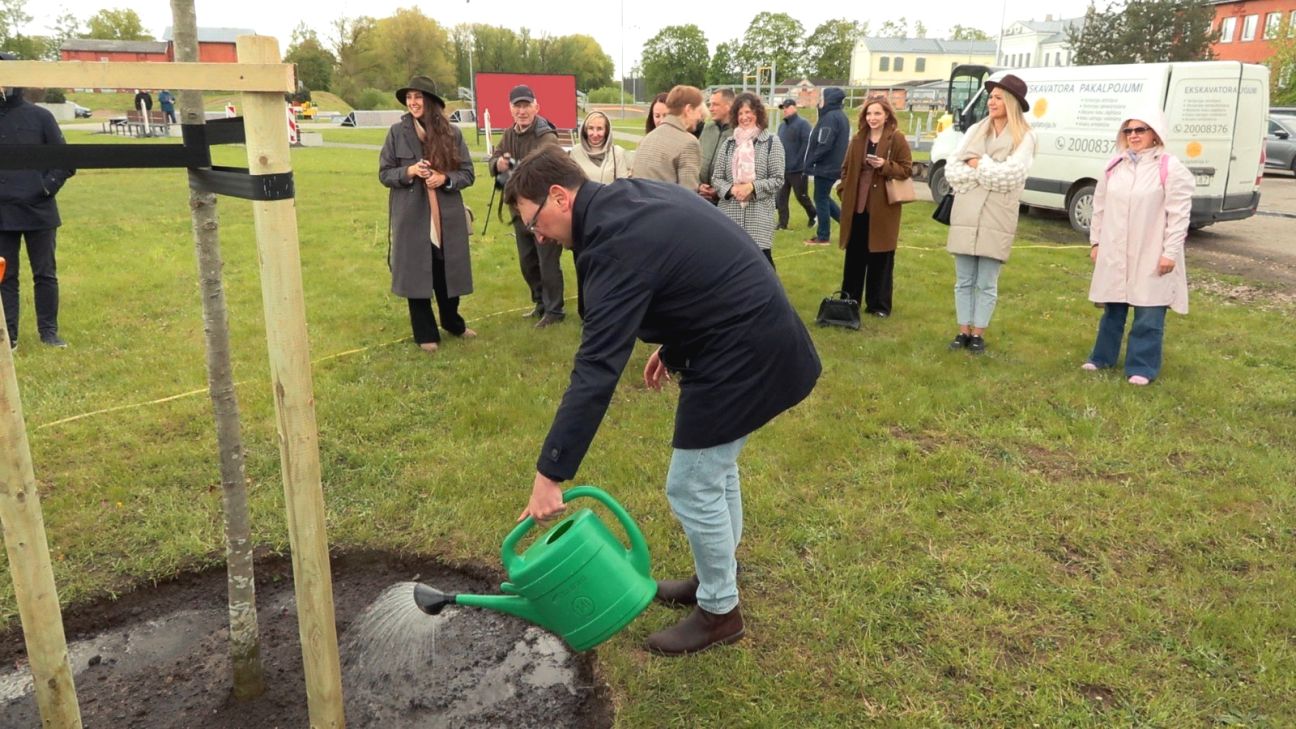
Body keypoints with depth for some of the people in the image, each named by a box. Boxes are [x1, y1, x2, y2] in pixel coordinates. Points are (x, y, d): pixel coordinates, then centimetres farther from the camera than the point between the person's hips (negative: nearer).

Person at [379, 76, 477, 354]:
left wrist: (445, 179, -17)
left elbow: (468, 173, 2)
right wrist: (408, 171, -18)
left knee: (448, 273, 13)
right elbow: (384, 173, 1)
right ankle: (425, 333, 20)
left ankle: (453, 323, 34)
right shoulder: (397, 132, -2)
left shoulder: (452, 133, 0)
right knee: (417, 275, 6)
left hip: (447, 217, 1)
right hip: (413, 218, -1)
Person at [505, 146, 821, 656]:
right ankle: (716, 579, 40)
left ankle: (719, 612, 21)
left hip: (740, 355, -10)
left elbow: (596, 370, -29)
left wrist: (550, 474, -26)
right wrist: (673, 348, 21)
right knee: (715, 468, 22)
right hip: (757, 335, 10)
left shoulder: (617, 244, -23)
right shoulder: (633, 197, 7)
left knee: (693, 486, 2)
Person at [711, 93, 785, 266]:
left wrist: (752, 187, -15)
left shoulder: (771, 142, 1)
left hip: (759, 216, -3)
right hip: (730, 216, 3)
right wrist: (731, 189, -11)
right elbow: (717, 178, 9)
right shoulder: (728, 143, 10)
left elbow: (778, 179, -2)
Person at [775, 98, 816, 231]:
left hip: (798, 169, -7)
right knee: (781, 197, 3)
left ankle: (813, 216, 26)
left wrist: (796, 162, -21)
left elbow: (807, 144, -17)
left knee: (801, 196, 4)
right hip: (782, 169, 7)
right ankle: (782, 223, 9)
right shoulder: (782, 126, 16)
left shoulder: (803, 124, -9)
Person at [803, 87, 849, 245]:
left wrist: (809, 162, -12)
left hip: (826, 166, -9)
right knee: (824, 197, 19)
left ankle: (822, 237, 7)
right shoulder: (841, 116, 13)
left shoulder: (830, 117, -18)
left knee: (821, 199, 0)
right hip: (835, 166, 9)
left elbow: (824, 145, -23)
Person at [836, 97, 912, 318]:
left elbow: (907, 170, -5)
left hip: (883, 208, -4)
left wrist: (885, 165, -19)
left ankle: (879, 305, 11)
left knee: (880, 258, 2)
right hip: (856, 206, 4)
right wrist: (844, 191, 2)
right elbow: (847, 168, 15)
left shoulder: (897, 139, -3)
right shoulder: (858, 139, 10)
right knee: (854, 256, 9)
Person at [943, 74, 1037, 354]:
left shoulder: (1023, 138, 0)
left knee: (987, 284, 3)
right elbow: (952, 170, 2)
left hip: (996, 219, -3)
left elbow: (1010, 176, -14)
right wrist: (989, 173, -9)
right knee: (964, 281, 8)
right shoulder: (975, 131, 10)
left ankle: (978, 334, 14)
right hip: (966, 215, 3)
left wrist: (978, 164, -5)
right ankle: (963, 331, 18)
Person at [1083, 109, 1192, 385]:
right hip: (1115, 254, 5)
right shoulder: (1114, 167, 8)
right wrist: (1096, 241, 12)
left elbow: (1179, 214, -10)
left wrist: (1170, 252, -14)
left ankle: (1142, 367, 11)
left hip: (1151, 256, -5)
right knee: (1112, 310, 16)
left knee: (1148, 316, 1)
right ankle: (1102, 357, 30)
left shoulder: (1170, 168, -8)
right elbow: (1100, 206, 14)